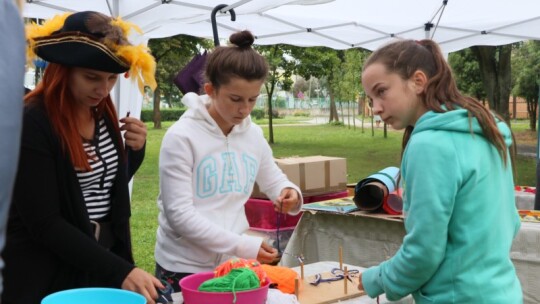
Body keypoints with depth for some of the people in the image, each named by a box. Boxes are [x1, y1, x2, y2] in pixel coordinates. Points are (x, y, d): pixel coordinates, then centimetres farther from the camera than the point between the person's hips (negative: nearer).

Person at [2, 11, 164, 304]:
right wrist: (120, 271, -25)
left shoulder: (104, 113, 2)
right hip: (47, 278, -6)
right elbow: (44, 224, -20)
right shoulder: (32, 122, -18)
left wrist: (135, 151, -5)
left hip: (102, 266, 6)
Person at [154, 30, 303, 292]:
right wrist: (242, 246, -23)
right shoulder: (182, 137, -14)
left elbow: (274, 180, 17)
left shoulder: (254, 135, 2)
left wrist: (289, 192, -8)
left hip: (232, 266, 5)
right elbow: (179, 214, -18)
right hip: (183, 268, -5)